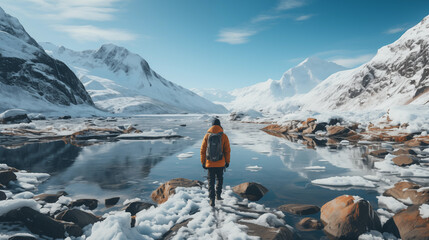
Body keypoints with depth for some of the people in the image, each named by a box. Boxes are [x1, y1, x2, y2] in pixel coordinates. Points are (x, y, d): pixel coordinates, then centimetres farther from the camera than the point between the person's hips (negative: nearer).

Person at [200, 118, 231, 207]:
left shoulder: (207, 136, -3)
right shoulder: (223, 136, -6)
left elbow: (202, 150, -1)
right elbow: (227, 150, -3)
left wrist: (203, 162, 8)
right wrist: (227, 162, 8)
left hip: (209, 163, 0)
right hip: (220, 163, 0)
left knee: (211, 181, 9)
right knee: (220, 179, 22)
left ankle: (212, 199, 4)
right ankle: (218, 195, 26)